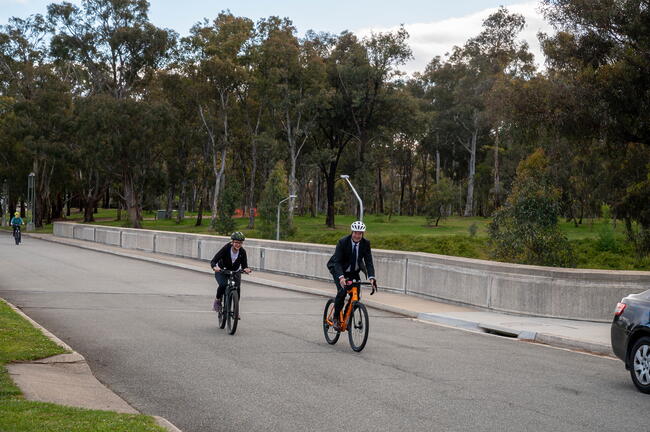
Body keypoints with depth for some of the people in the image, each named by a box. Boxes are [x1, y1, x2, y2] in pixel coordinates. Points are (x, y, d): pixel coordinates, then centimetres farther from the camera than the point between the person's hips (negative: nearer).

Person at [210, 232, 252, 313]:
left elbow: (244, 265, -19)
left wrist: (246, 269, -43)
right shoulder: (226, 249, -27)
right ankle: (217, 300, -1)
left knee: (237, 288, -19)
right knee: (223, 285, -29)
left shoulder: (242, 252, -19)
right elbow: (213, 261, -29)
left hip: (235, 272, 2)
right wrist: (215, 267, -51)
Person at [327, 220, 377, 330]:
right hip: (339, 270, -4)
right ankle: (336, 318, -8)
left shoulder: (366, 244, -14)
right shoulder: (342, 242, -25)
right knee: (342, 290, -23)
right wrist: (341, 277, -46)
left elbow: (368, 262, -18)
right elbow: (337, 262, -30)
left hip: (354, 272, 4)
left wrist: (371, 278, -34)